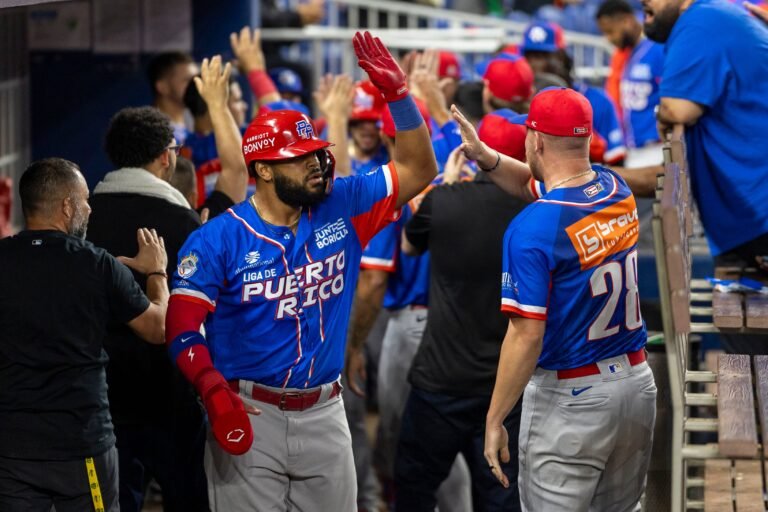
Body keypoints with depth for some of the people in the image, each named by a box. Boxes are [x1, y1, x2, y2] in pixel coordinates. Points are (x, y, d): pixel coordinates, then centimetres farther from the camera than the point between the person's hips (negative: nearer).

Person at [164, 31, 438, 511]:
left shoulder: (341, 208, 5)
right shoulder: (218, 239, -7)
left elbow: (418, 169, 7)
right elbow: (183, 327, -10)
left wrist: (398, 93, -6)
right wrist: (216, 394, -26)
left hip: (324, 412, 4)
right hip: (250, 415, -4)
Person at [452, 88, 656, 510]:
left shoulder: (532, 229, -19)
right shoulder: (617, 190, 2)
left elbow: (527, 335, -21)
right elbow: (533, 184, 21)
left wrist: (493, 420, -14)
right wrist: (486, 157, 4)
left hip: (570, 398, -7)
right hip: (638, 382, 7)